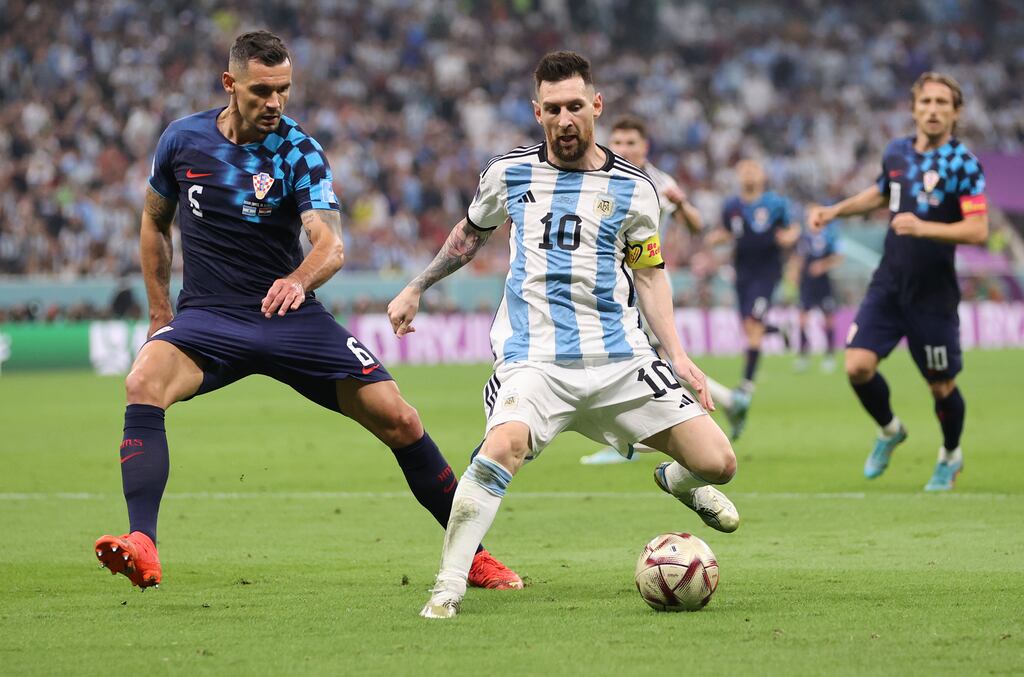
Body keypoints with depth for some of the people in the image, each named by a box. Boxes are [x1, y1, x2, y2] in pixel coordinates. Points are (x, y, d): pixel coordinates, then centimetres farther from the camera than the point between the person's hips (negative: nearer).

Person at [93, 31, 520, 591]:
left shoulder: (299, 152, -7)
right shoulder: (183, 140, -1)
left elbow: (330, 243, -21)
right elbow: (155, 222, 17)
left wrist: (298, 280, -44)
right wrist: (160, 313, 11)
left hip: (290, 316, 0)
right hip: (207, 315, 0)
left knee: (398, 419, -8)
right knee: (143, 382, -31)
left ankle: (472, 555, 9)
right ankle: (141, 550, -38)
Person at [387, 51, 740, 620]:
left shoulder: (632, 187, 5)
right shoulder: (508, 173, 6)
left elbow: (649, 274, 14)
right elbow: (470, 234, 25)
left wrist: (677, 356, 4)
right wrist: (415, 289, 29)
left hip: (619, 358, 2)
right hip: (534, 356, -2)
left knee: (717, 463, -4)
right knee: (503, 447, -33)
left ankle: (678, 480, 37)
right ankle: (448, 588, -24)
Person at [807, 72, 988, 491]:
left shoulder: (963, 164, -13)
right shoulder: (897, 152, 5)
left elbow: (977, 231, -21)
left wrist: (923, 227, -32)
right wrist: (834, 211, 18)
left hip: (933, 294, -4)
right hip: (888, 283, 4)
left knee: (941, 385, 5)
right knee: (858, 366, -10)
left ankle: (950, 456, 34)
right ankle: (889, 431, 20)